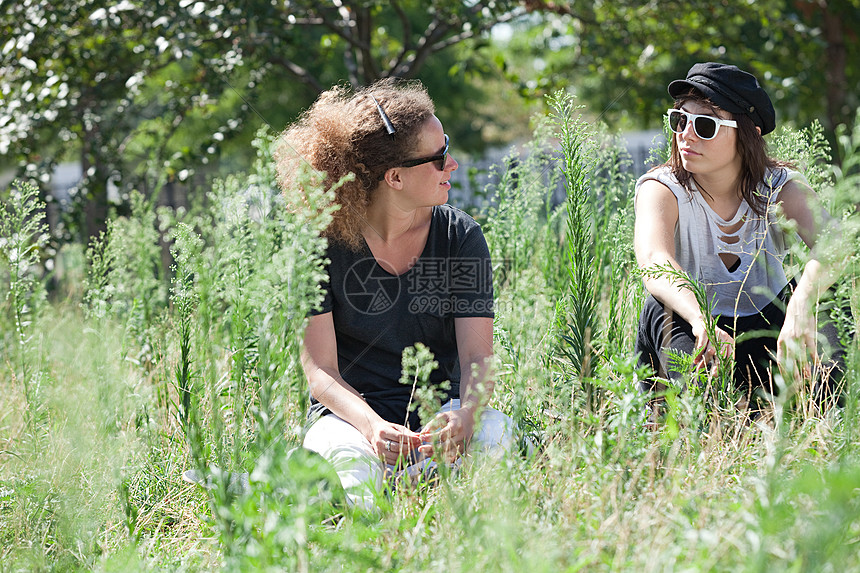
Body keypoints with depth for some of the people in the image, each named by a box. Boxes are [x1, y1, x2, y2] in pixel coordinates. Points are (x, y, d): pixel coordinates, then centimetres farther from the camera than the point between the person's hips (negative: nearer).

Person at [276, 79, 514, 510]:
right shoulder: (323, 241, -9)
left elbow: (477, 357, -9)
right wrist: (372, 425, -32)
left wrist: (464, 415, -33)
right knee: (351, 458, -39)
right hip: (346, 413, -3)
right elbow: (319, 368, -11)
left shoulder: (461, 237, -2)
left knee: (495, 433, -32)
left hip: (438, 412, 3)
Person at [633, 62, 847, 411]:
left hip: (767, 330, 1)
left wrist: (802, 303, -55)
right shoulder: (662, 189, -17)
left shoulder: (780, 189, -13)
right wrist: (701, 322, -58)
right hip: (687, 330, -1)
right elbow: (653, 262, -38)